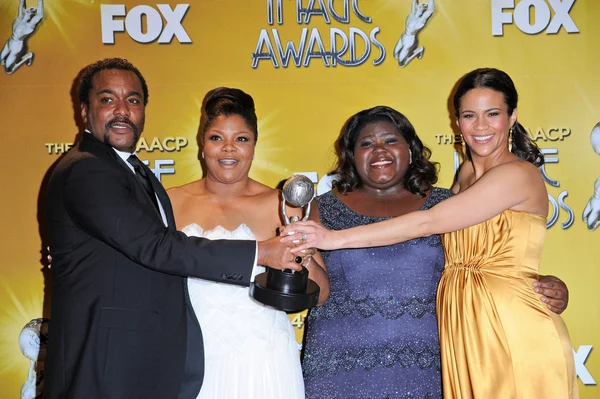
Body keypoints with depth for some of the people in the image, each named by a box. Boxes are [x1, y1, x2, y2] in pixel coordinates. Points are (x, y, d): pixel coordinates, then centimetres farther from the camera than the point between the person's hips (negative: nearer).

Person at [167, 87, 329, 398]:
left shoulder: (281, 206, -5)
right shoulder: (170, 203, -1)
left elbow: (320, 295, -5)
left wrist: (303, 256, -24)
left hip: (260, 361, -1)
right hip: (191, 361, 1)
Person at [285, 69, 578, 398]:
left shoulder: (519, 174, -14)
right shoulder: (467, 172, 12)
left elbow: (428, 223, -19)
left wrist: (337, 238, -18)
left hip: (514, 333, -7)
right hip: (461, 330, 7)